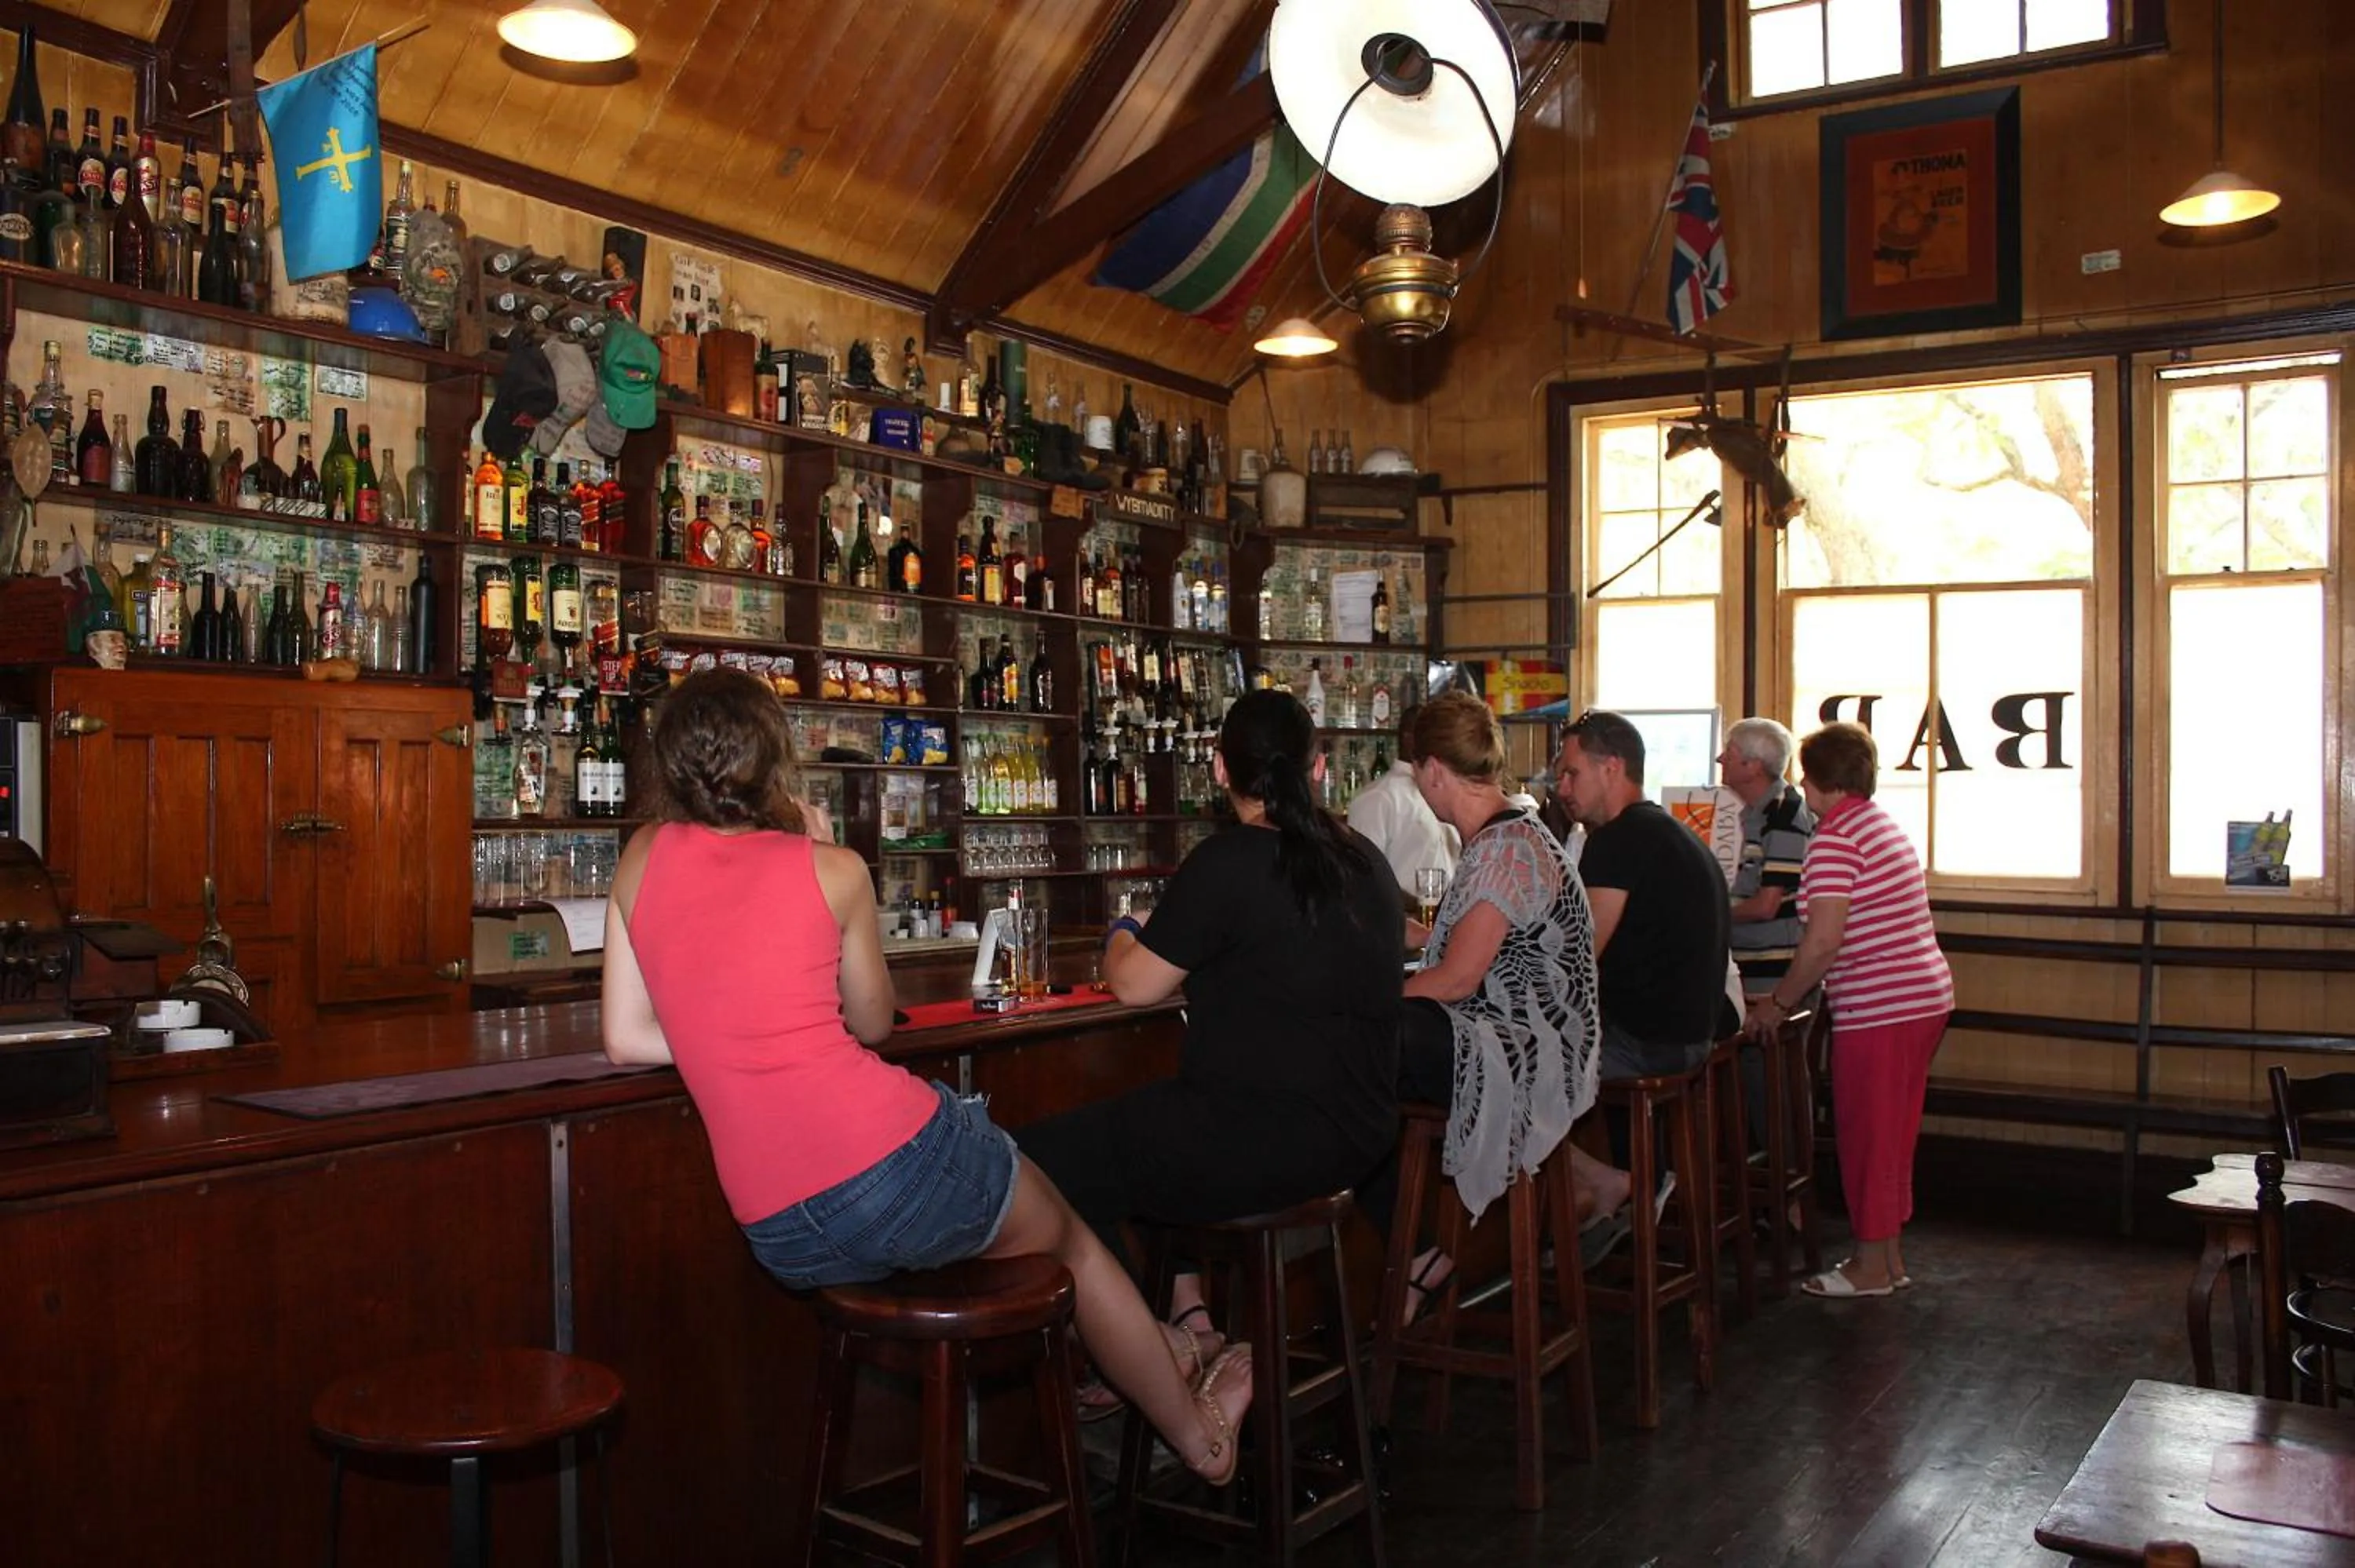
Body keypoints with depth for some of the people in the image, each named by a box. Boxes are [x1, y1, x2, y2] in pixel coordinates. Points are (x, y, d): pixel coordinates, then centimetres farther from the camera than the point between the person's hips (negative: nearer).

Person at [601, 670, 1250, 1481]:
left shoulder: (643, 859, 8)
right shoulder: (832, 868, -1)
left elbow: (626, 1038, 10)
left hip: (781, 1240, 5)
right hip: (892, 1162, -4)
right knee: (1068, 1239, 25)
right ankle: (1198, 1430, 41)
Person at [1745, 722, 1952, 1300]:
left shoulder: (1835, 839, -16)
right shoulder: (1886, 826, 14)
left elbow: (1823, 942, -21)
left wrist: (1778, 1003, -9)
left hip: (1877, 1011, -10)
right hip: (1925, 998, 10)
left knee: (1865, 1137, 2)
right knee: (1894, 1135, 17)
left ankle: (1871, 1267, 12)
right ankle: (1890, 1256, 27)